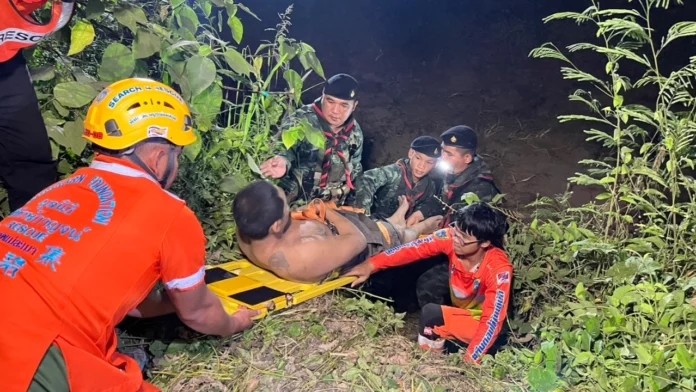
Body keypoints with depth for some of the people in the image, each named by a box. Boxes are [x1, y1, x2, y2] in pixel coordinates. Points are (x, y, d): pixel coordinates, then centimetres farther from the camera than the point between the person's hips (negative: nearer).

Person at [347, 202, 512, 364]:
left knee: (431, 315, -28)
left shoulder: (499, 269, -32)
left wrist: (469, 361, -39)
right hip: (458, 310, 6)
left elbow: (492, 320, -33)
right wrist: (371, 265, -31)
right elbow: (414, 249, -23)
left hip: (480, 321, -6)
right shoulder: (451, 237, -22)